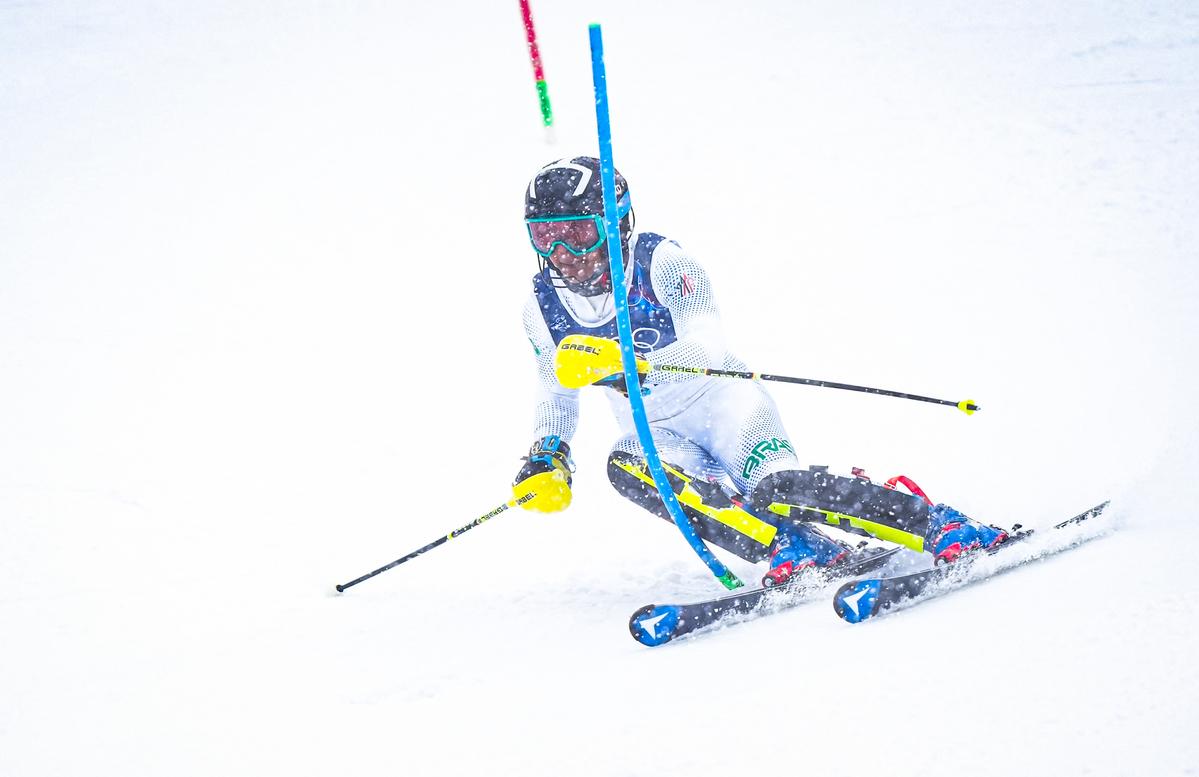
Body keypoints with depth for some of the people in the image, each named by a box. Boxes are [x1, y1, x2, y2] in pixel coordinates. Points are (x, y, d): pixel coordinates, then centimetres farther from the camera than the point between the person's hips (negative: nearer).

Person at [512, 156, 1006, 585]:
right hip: (654, 433, 4)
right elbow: (555, 393, 14)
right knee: (623, 466, -32)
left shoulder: (660, 262, -18)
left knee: (775, 486, -33)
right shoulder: (543, 307, -3)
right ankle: (791, 546, -37)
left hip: (719, 399, -4)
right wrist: (547, 457, -4)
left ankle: (941, 524, -22)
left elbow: (708, 347, -30)